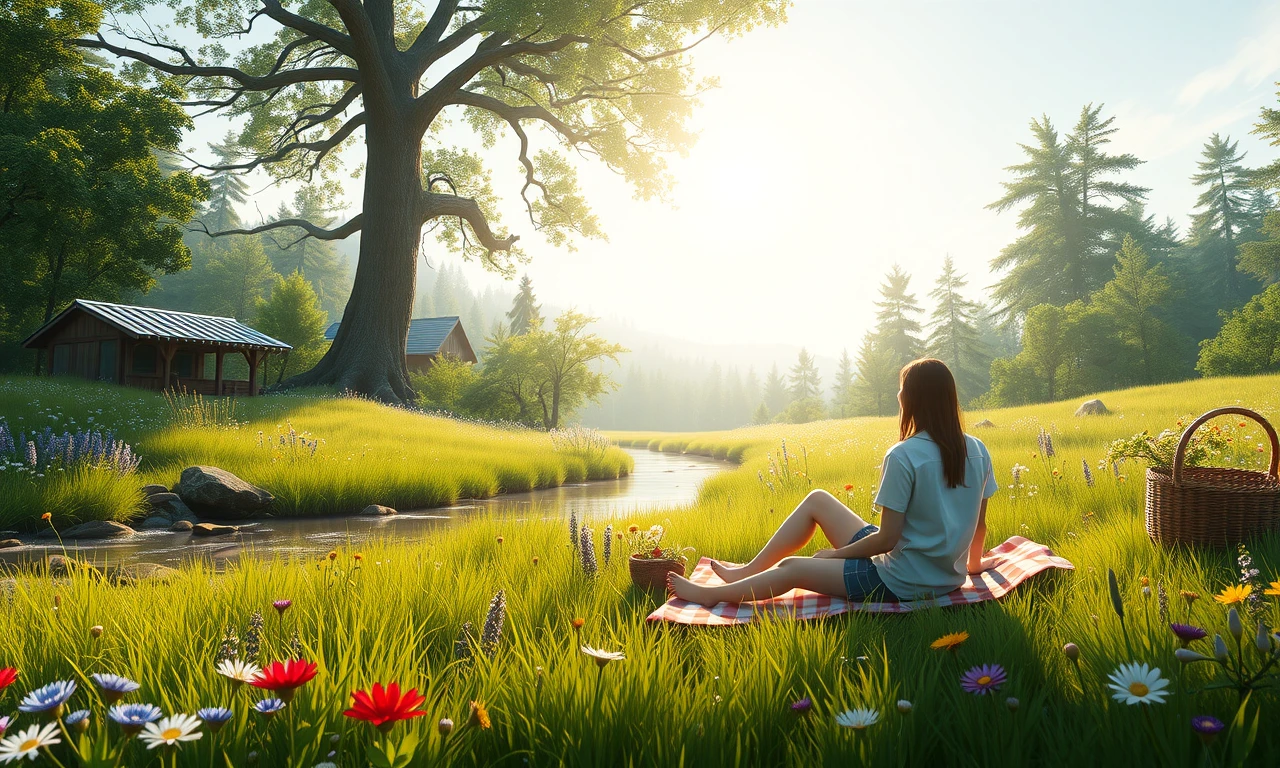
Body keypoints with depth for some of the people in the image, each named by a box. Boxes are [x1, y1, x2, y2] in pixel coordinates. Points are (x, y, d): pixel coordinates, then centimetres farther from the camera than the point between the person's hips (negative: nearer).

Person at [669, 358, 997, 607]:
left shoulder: (903, 456, -23)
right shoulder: (978, 451, -1)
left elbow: (886, 538, -20)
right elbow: (980, 526, 8)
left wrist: (834, 554, -4)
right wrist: (974, 563, 27)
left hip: (904, 583, -7)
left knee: (791, 568, 8)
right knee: (817, 500, 15)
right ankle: (748, 570, 26)